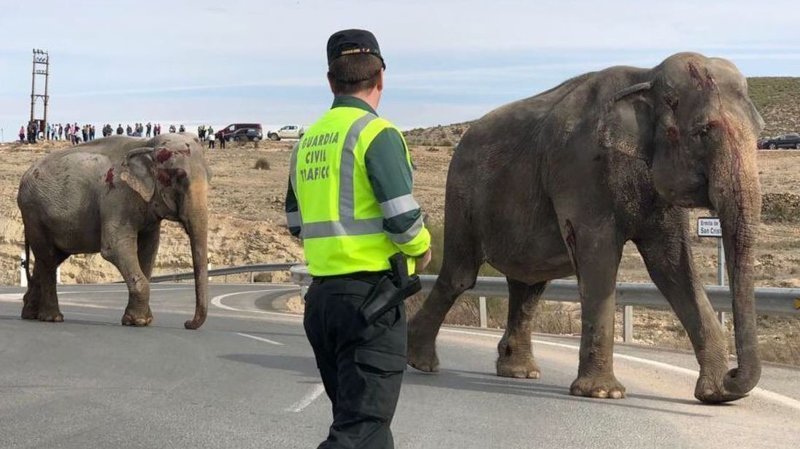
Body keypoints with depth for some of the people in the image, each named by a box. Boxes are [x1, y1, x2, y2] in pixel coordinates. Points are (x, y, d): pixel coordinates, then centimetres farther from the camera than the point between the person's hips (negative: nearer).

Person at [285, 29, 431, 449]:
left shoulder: (308, 140, 13)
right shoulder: (376, 132, -10)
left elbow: (297, 223, 18)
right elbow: (403, 218, -16)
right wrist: (420, 250, 3)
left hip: (322, 295, 8)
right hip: (370, 295, -8)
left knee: (362, 415, 19)